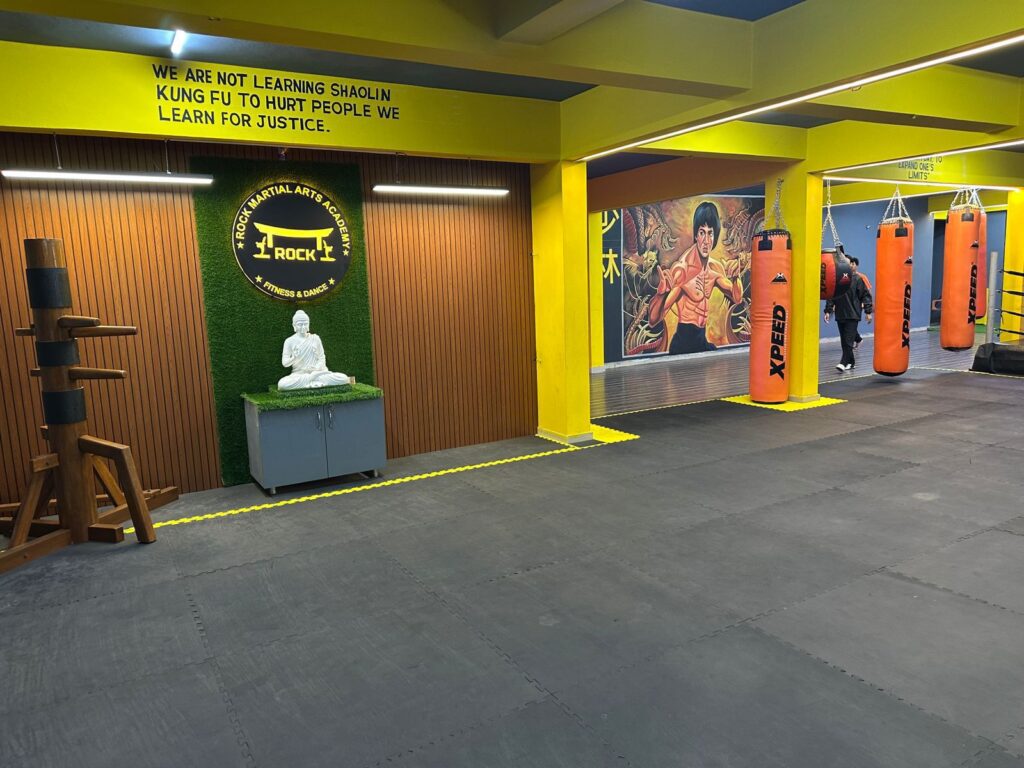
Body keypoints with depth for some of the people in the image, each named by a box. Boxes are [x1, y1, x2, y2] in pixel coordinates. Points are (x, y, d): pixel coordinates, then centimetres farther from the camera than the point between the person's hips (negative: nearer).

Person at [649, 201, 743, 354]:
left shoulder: (714, 268, 4)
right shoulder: (681, 268, -19)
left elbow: (737, 298, 18)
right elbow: (654, 318, -23)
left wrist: (735, 278, -3)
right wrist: (662, 290, -42)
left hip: (703, 341, 7)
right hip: (683, 342, -7)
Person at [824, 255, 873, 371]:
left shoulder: (858, 279, -2)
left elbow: (865, 295, -2)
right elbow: (830, 296, 10)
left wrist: (868, 312, -6)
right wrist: (828, 311, 5)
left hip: (852, 315, -4)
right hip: (840, 315, 4)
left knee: (849, 340, -9)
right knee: (844, 341, 8)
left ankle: (844, 362, -10)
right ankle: (850, 362, 18)